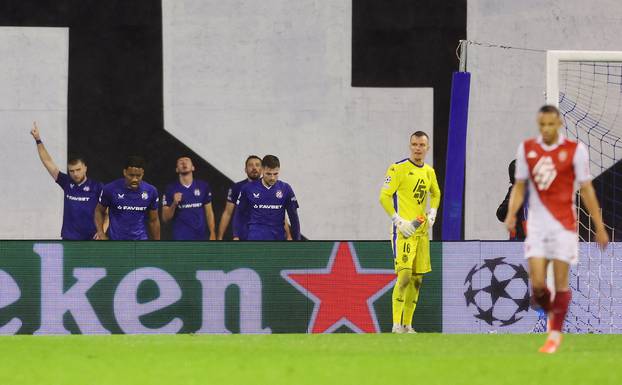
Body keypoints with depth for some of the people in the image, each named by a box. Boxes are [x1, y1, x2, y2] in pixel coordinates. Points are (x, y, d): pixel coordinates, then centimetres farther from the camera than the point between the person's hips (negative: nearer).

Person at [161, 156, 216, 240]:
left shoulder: (203, 186, 5)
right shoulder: (171, 189, 0)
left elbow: (209, 212, 10)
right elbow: (165, 218, 0)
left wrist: (212, 234, 3)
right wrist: (174, 204, -18)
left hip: (201, 236, 2)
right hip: (181, 238, -2)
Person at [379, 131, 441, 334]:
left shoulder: (429, 172, 13)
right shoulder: (398, 168, -7)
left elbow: (435, 194, 31)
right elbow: (384, 196, -10)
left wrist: (432, 213, 13)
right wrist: (399, 221, -16)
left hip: (422, 231, 7)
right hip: (404, 231, -7)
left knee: (417, 279, 7)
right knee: (404, 275, -18)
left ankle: (407, 325, 14)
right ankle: (397, 325, -17)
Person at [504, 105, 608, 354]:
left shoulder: (575, 151, -4)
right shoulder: (527, 149, 4)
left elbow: (586, 190, 1)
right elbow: (519, 186, 11)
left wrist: (600, 227, 1)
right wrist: (511, 213, -6)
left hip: (564, 224, -2)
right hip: (537, 223, 2)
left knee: (561, 282, -2)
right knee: (537, 284, -6)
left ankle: (555, 334, 11)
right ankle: (551, 314, 25)